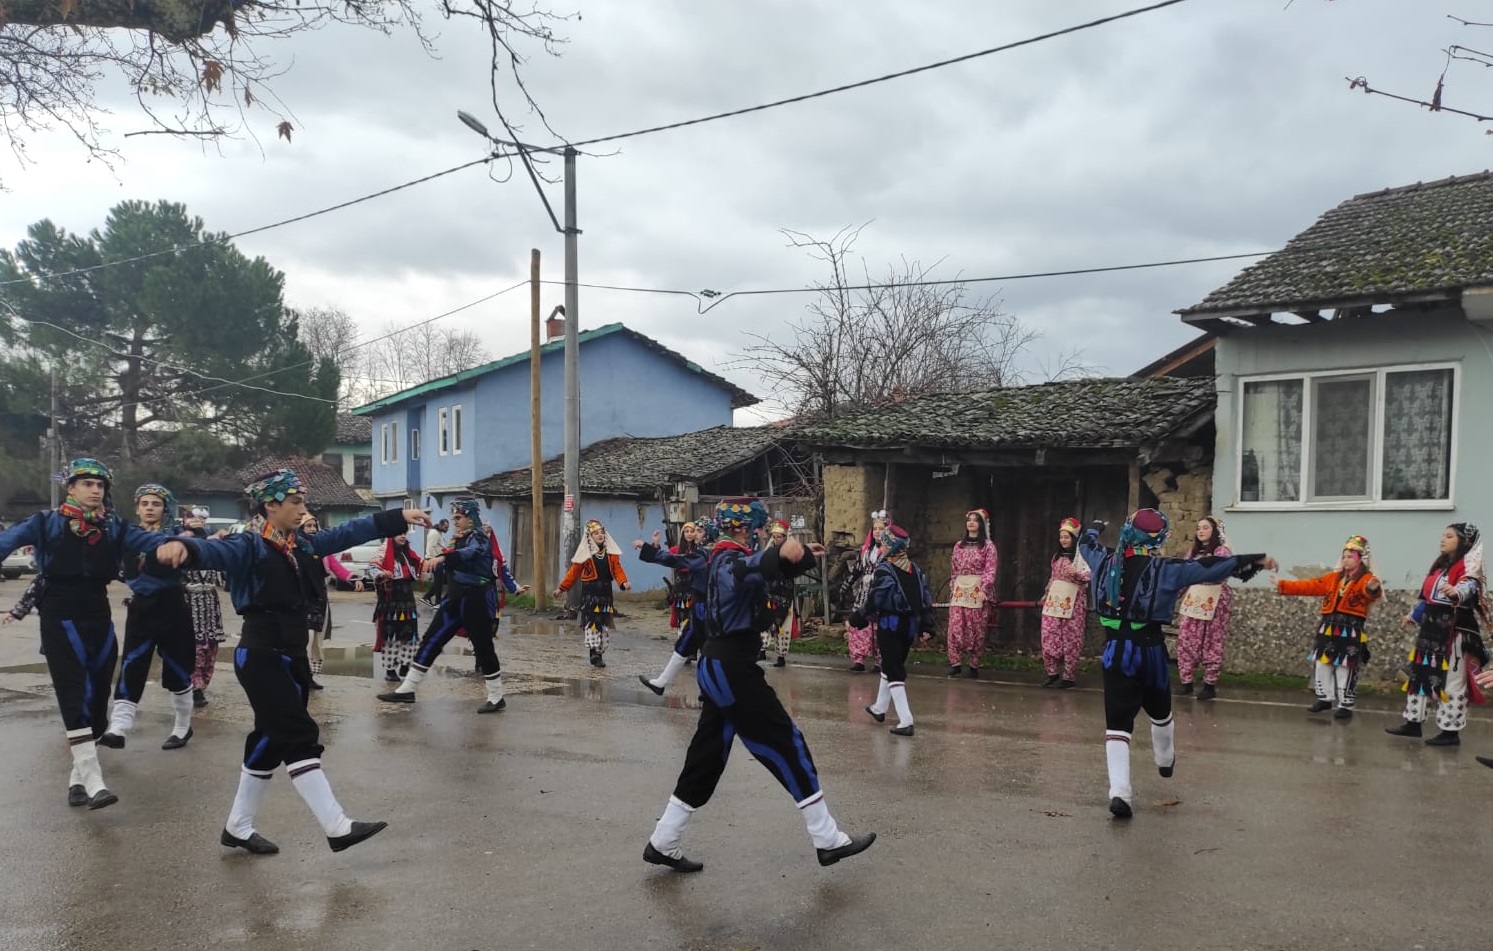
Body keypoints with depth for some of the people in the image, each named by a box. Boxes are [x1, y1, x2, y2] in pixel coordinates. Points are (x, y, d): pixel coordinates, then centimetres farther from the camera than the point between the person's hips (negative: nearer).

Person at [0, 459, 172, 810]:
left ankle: (79, 774, 19)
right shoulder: (47, 523, -2)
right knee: (74, 695, -11)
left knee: (97, 695, 6)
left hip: (98, 617, 4)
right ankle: (92, 780, -15)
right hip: (60, 619, -4)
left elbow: (149, 539, -9)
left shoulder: (114, 527, 4)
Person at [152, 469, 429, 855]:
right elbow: (213, 550, -31)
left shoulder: (304, 545, 10)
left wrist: (399, 517, 13)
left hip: (293, 656, 8)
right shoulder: (250, 546, -12)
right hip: (261, 656, -8)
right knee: (299, 737, -9)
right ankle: (337, 827, -8)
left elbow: (351, 532, 15)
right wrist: (181, 546, -54)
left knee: (272, 740, 13)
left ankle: (238, 828, 27)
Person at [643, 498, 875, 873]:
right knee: (785, 745, -3)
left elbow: (766, 568, 32)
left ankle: (663, 843, 18)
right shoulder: (731, 561, -15)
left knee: (706, 757, 13)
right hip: (733, 669, -10)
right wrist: (784, 553, -53)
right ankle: (829, 841, 4)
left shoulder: (722, 559, 15)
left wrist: (804, 554, 24)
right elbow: (752, 569, -40)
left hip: (718, 668, 10)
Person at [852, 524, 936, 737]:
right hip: (909, 624, 7)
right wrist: (927, 626, 11)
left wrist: (859, 617, -1)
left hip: (889, 624, -7)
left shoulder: (884, 569, -14)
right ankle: (880, 708, 40)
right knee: (892, 664, 23)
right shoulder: (915, 569, 7)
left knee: (894, 671, -4)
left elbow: (873, 599, -15)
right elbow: (925, 598, 8)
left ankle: (905, 720, -13)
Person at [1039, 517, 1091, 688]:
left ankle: (1069, 676, 5)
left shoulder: (1081, 556, -4)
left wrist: (1076, 573, -31)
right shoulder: (1057, 556, 18)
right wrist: (1045, 596, 25)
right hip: (1054, 600, 6)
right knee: (1049, 636, 1)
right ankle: (1052, 672, 11)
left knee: (1070, 639, -2)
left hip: (1072, 602, -6)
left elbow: (1090, 576, -14)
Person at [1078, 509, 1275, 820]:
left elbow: (1086, 543, 22)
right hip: (1150, 650, -1)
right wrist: (1256, 560, 1)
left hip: (1116, 650, 1)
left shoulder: (1105, 561, 0)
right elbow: (1211, 568, -8)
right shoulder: (1165, 569, -9)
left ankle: (1119, 792, -17)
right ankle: (1165, 762, 52)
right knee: (1160, 712, 26)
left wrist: (1094, 527, 45)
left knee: (1118, 723, -3)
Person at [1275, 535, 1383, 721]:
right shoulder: (1334, 578, 14)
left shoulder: (1366, 579, -7)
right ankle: (1324, 699, 25)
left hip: (1350, 632, -7)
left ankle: (1345, 706, 7)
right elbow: (1311, 586, 12)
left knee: (1346, 669, -2)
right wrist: (1283, 585, 6)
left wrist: (1373, 589, -54)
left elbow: (1371, 592, -28)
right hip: (1328, 628, 7)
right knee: (1321, 664, 12)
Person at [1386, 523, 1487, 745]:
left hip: (1455, 631, -9)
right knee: (1419, 675, 12)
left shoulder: (1467, 566, -9)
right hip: (1432, 629, 9)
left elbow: (1469, 585, -31)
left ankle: (1451, 731, 2)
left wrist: (1456, 592, -52)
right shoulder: (1440, 565, 18)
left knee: (1452, 681, -4)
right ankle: (1413, 722, 21)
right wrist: (1413, 616, 33)